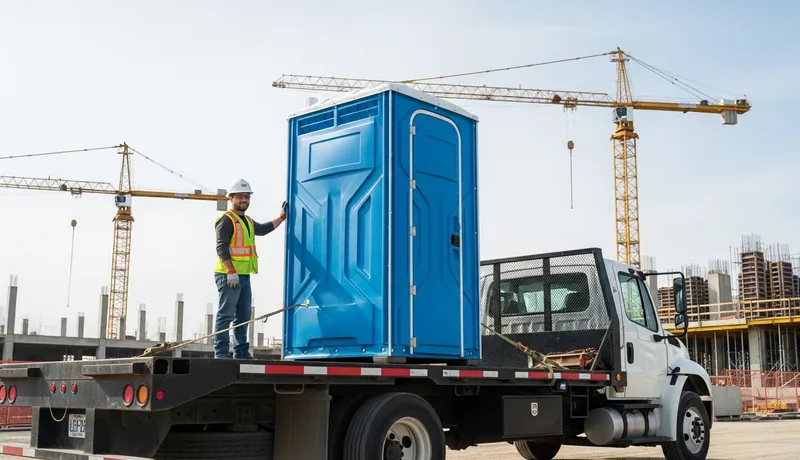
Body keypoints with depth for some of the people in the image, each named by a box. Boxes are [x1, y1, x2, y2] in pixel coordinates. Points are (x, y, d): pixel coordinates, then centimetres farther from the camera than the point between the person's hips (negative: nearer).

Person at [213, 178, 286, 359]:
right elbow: (221, 248, -16)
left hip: (244, 276, 9)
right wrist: (231, 272, -23)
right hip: (229, 275, -9)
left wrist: (282, 217, 29)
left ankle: (241, 352, 18)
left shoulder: (248, 221, 20)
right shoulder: (227, 220, -8)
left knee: (243, 316, 12)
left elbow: (263, 229, 36)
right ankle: (221, 352, -9)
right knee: (226, 314, -9)